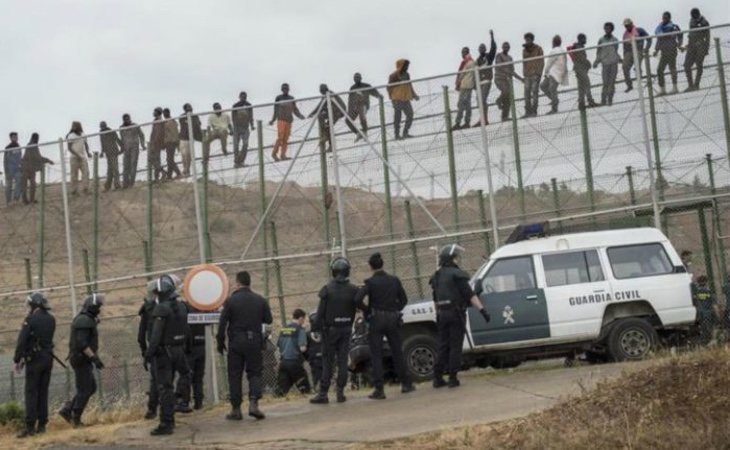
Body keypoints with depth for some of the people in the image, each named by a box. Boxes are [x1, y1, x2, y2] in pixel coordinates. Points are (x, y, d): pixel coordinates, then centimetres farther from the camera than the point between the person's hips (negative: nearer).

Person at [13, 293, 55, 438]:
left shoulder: (31, 319, -12)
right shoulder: (51, 319, 7)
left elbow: (22, 340, -14)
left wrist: (17, 360, -6)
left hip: (35, 359, -6)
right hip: (48, 358, 6)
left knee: (31, 393, -4)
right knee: (43, 392, 10)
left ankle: (29, 426, -8)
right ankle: (42, 425, 10)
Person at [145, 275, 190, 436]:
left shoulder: (161, 309, -17)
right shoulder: (181, 307, 8)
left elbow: (156, 333, -21)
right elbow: (185, 331, 12)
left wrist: (149, 352, -18)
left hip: (164, 352, -8)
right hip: (178, 350, 8)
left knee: (164, 388, -6)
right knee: (168, 386, 19)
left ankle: (166, 424, -6)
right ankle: (170, 419, 25)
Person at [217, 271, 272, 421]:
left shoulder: (231, 300, -6)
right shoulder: (260, 300, 1)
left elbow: (222, 323, -8)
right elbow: (269, 319, 8)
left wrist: (220, 342, 1)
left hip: (236, 343, -2)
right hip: (255, 342, 2)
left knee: (234, 376, 6)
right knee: (254, 373, 8)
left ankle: (236, 409, 7)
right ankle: (253, 404, -9)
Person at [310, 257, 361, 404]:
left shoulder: (327, 289, -10)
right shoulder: (353, 290, -2)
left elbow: (321, 311, -8)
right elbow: (360, 307, 3)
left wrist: (318, 328, -3)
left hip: (331, 329, -2)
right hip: (346, 329, 2)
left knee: (328, 362, 1)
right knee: (343, 360, 7)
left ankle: (323, 393, 1)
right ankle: (340, 392, 6)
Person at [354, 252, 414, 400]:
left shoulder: (370, 282, -9)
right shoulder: (394, 280, 3)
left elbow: (358, 299, -20)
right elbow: (403, 300, 8)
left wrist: (367, 311, -5)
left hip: (376, 320, -3)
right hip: (393, 319, 4)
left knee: (376, 355, 0)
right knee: (397, 353, 15)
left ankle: (379, 389, -3)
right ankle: (406, 384, 22)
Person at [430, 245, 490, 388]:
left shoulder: (437, 276, 15)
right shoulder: (456, 274, -9)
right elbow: (470, 295, -16)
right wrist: (482, 310, -19)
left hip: (442, 314, 7)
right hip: (455, 313, -7)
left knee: (443, 347, 11)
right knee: (455, 347, -2)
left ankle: (437, 378, 11)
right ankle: (452, 378, -3)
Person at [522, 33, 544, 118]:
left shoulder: (538, 49, 0)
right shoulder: (524, 50, 14)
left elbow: (541, 62, -2)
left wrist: (538, 73, -11)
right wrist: (524, 74, 9)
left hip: (535, 74, -4)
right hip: (527, 75, 4)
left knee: (534, 92, -9)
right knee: (527, 93, -3)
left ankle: (534, 111, -8)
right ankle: (528, 111, -2)